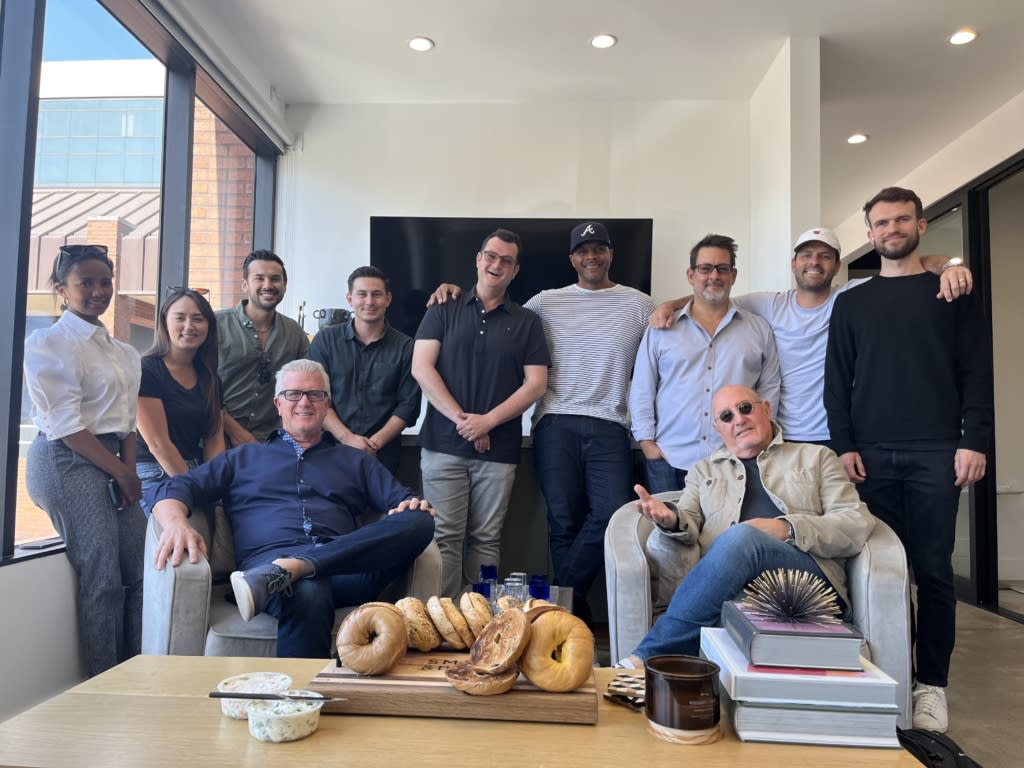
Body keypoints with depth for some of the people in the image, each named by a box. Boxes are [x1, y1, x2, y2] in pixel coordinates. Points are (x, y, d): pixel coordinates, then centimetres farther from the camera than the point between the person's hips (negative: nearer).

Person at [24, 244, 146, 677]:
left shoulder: (122, 353, 15)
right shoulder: (49, 344, -6)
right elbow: (66, 426, -12)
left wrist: (130, 470, -1)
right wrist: (121, 473, -11)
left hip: (109, 463, 7)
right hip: (66, 462, -7)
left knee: (140, 569, 5)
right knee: (101, 577, -8)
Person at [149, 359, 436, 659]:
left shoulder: (356, 461, 30)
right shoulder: (244, 457, 27)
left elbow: (402, 501, 20)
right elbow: (175, 488, 17)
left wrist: (414, 504, -6)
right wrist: (176, 522, -8)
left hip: (347, 566, 4)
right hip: (268, 558, -3)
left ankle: (288, 570, -36)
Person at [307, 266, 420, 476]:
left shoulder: (405, 347, 4)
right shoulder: (325, 340, 6)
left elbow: (408, 405, 1)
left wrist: (376, 442, -11)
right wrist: (347, 438, -12)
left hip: (383, 455, 0)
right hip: (332, 448, 1)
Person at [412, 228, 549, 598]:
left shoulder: (526, 322, 10)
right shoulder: (443, 311, 9)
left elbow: (536, 383, 2)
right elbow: (421, 367, 0)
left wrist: (488, 420, -10)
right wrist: (461, 419, -10)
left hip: (499, 450, 1)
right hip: (443, 445, 0)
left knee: (486, 540, 6)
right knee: (445, 538, 0)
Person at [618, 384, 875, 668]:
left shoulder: (816, 457, 22)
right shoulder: (704, 471, 27)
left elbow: (859, 524, 10)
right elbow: (688, 530, 13)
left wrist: (787, 529, -7)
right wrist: (671, 521, -13)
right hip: (730, 588, 1)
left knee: (740, 537, -33)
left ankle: (648, 656, -30)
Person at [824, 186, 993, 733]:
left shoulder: (953, 293, 10)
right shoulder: (851, 303, 13)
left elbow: (977, 374, 3)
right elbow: (837, 382, 8)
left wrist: (974, 441, -7)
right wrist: (843, 444, -2)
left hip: (936, 453, -1)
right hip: (870, 455, 1)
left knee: (933, 570, 1)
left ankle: (931, 684, 10)